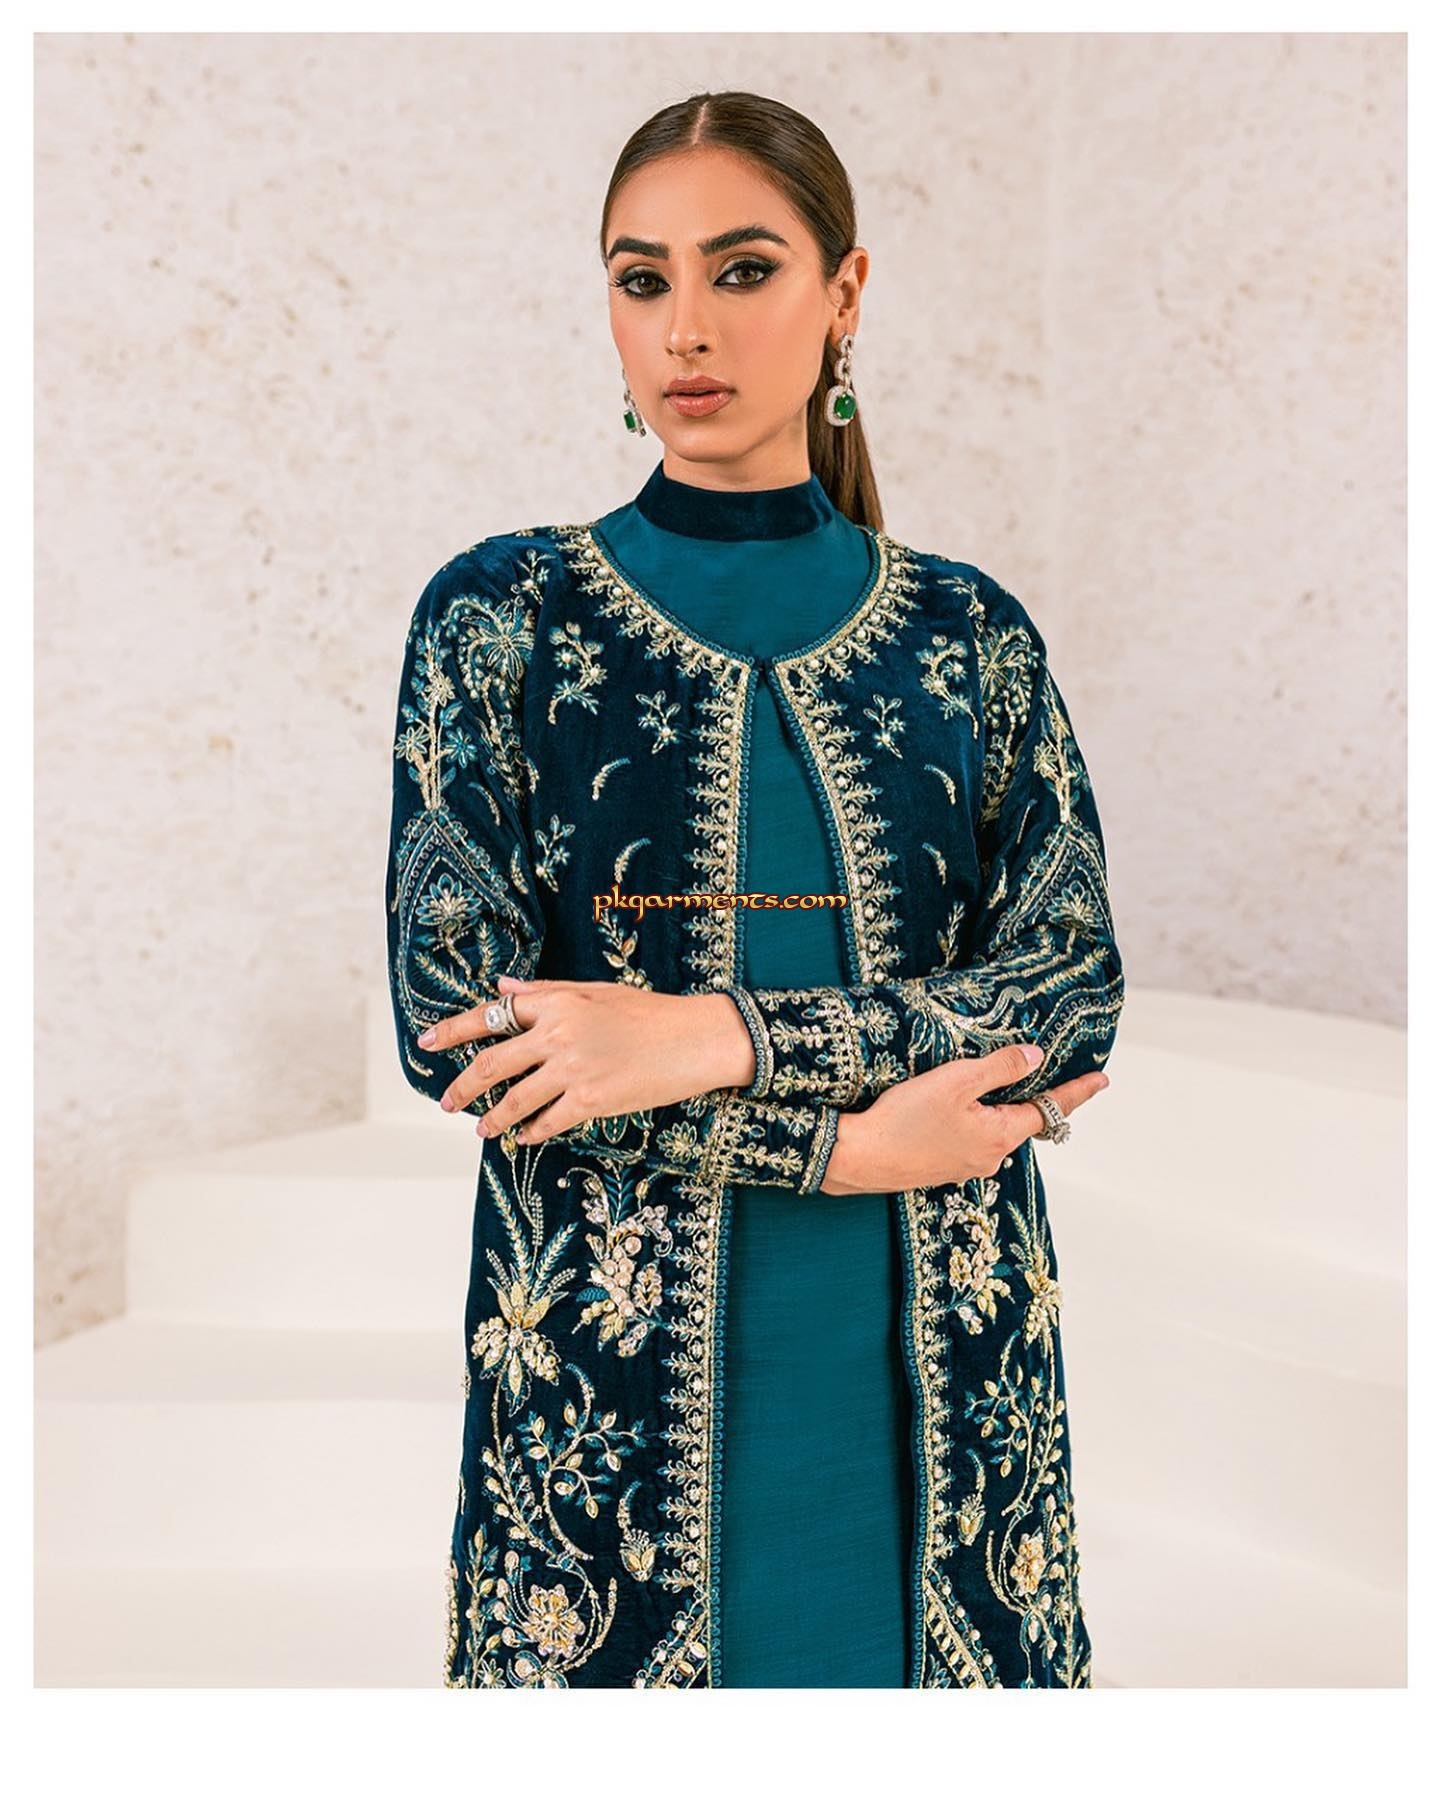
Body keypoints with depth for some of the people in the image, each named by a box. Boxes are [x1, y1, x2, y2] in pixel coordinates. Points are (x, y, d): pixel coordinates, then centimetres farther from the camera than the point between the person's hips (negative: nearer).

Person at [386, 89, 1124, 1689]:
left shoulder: (971, 636, 4)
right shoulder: (501, 616, 0)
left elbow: (1076, 993, -5)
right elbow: (450, 1019, -7)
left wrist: (713, 1034, -18)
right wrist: (844, 1141, -13)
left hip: (936, 1371, 2)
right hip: (614, 1370, -1)